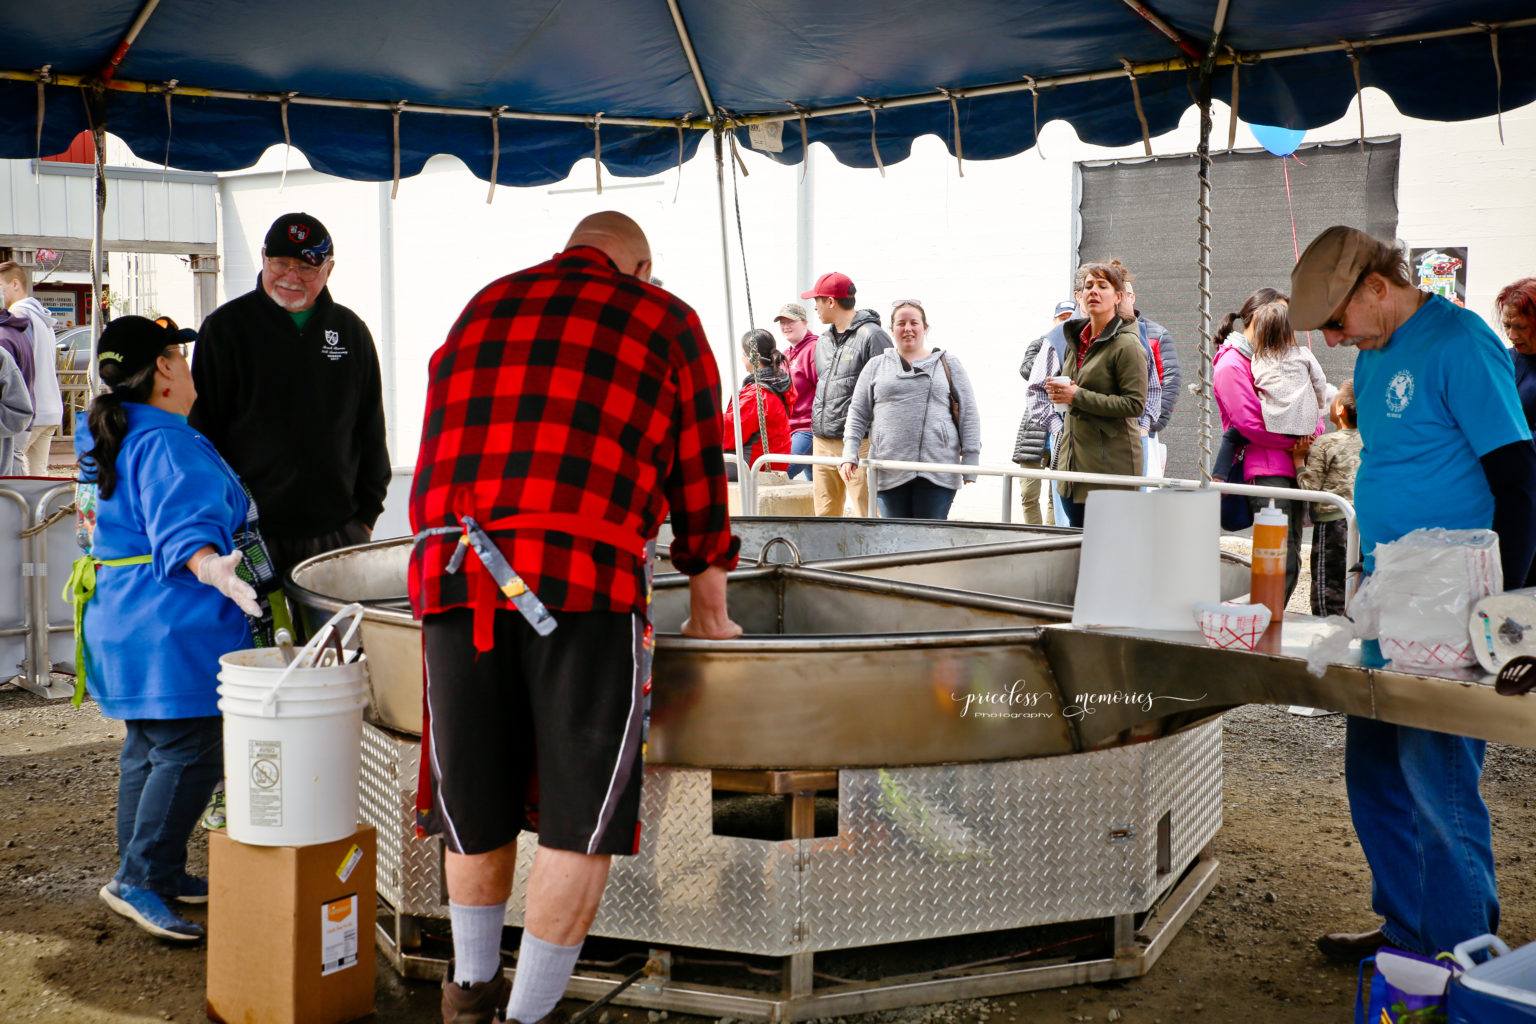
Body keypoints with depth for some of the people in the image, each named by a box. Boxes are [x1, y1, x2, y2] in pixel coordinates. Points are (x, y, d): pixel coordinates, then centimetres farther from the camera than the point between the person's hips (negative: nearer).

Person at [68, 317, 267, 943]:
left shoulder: (103, 439, 15)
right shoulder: (169, 446, -18)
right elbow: (184, 531, -30)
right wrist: (216, 571, -46)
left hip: (119, 619, 11)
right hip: (172, 632, -11)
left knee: (148, 749, 17)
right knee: (190, 754, -6)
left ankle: (160, 874, 27)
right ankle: (139, 879, -4)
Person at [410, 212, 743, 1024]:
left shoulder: (481, 309, 25)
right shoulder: (664, 322, 15)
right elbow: (697, 472, 17)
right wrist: (709, 609, 27)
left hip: (450, 571, 5)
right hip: (581, 576, -4)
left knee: (474, 807, 18)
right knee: (581, 820, 6)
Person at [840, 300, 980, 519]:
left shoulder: (948, 364, 13)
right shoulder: (876, 366, 16)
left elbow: (968, 415, 10)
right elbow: (858, 414, 14)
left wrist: (970, 462, 2)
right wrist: (849, 455, 1)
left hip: (937, 472, -1)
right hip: (889, 472, 1)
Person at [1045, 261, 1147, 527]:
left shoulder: (1127, 344, -10)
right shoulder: (1076, 338, 14)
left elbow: (1135, 404, -16)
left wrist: (1077, 396, -17)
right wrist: (1058, 390, 5)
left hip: (1112, 461, -8)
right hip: (1074, 460, 8)